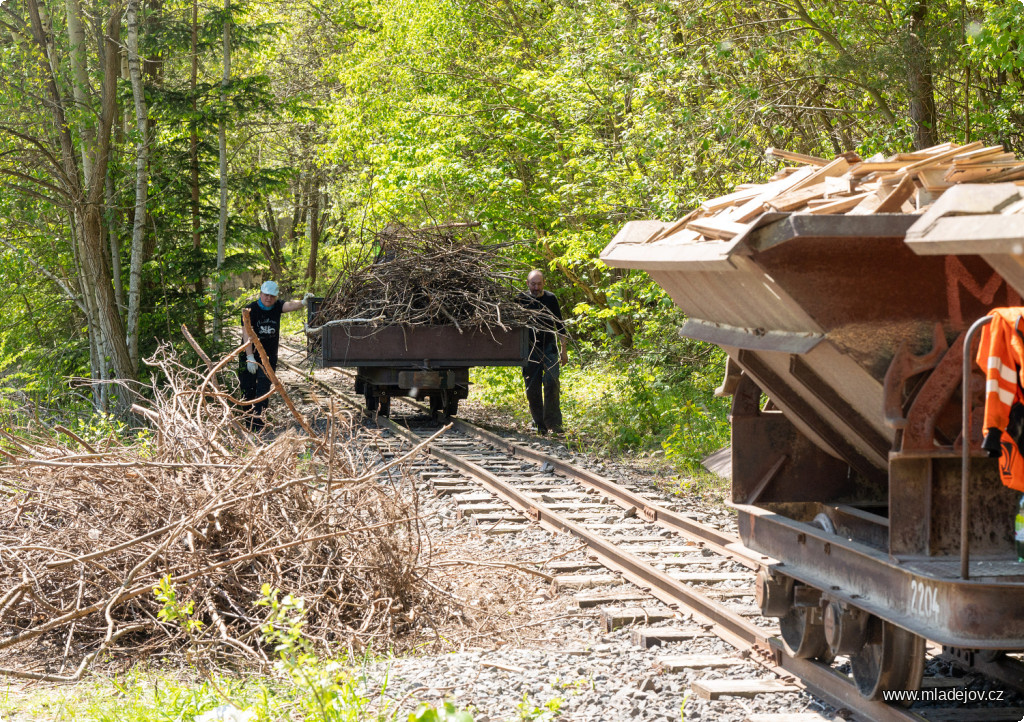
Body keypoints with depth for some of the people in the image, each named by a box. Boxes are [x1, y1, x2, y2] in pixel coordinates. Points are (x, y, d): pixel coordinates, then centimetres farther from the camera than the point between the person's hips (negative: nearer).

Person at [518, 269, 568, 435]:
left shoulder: (550, 299, 3)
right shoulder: (521, 300, 1)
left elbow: (560, 325, 11)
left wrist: (564, 350, 8)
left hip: (549, 347, 0)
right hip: (530, 350, 1)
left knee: (551, 382, -15)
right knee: (532, 388, 1)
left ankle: (554, 423, -13)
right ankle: (540, 425, 11)